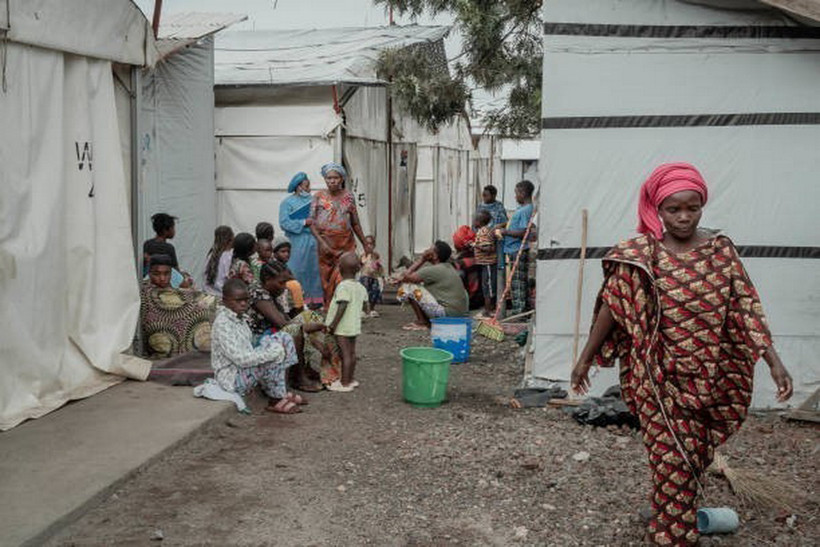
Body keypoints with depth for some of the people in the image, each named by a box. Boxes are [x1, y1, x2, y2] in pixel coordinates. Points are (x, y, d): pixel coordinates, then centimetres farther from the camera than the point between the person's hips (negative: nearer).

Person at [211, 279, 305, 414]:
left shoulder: (239, 319, 9)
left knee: (283, 339, 5)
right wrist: (274, 352, -26)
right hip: (232, 380, -10)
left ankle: (282, 393, 5)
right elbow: (241, 359, -28)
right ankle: (276, 400, -9)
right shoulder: (222, 324, -21)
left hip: (245, 369, 10)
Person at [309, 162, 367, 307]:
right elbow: (312, 222, -1)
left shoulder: (348, 197, 5)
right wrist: (322, 242, -13)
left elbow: (355, 223, 12)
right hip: (325, 245, 1)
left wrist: (365, 245, 13)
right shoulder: (319, 196, 3)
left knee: (342, 281, -10)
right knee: (326, 282, 5)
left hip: (346, 246, 0)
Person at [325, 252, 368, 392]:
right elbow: (364, 302, 15)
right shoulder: (360, 287, 8)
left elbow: (342, 307, -25)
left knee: (345, 354, -5)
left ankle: (344, 383, 0)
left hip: (342, 327, -8)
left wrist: (333, 325, -20)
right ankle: (350, 379, 25)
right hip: (354, 326, 9)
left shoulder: (343, 286, -18)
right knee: (351, 353, 15)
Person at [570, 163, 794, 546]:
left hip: (709, 380, 3)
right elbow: (611, 308, -4)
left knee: (695, 457, 16)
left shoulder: (721, 250, -1)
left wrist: (773, 360, -11)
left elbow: (746, 309, -4)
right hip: (661, 379, -3)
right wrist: (586, 358, -1)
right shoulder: (640, 257, -8)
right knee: (673, 460, -2)